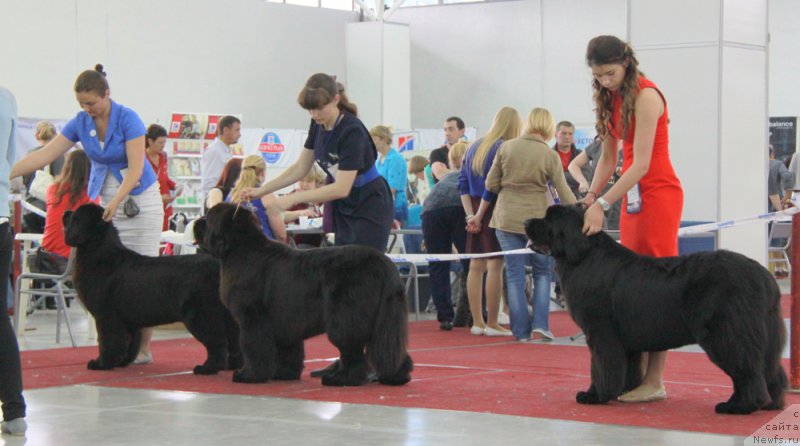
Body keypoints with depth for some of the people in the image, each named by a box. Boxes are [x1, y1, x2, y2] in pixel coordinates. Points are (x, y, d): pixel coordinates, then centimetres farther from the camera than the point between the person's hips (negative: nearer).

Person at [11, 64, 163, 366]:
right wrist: (8, 175, -13)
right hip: (105, 201, 5)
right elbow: (45, 155, -4)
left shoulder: (128, 119, -17)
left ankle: (142, 347, -1)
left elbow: (135, 168, -22)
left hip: (139, 199, -5)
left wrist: (116, 201, -34)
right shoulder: (80, 123, -2)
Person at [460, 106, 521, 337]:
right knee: (495, 266, -4)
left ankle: (477, 322, 13)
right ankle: (492, 324, -3)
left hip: (475, 210, 8)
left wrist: (470, 214, 4)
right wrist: (479, 216, -9)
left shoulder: (474, 147, 14)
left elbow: (463, 183, 10)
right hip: (494, 210, -8)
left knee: (476, 266, 9)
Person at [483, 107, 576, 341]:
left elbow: (491, 185, 2)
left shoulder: (505, 148, -1)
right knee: (543, 271, 15)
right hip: (537, 219, -1)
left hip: (506, 218, 2)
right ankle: (540, 324, 3)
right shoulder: (550, 155, -7)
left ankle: (521, 330, 8)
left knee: (515, 275, 7)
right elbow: (563, 192, -4)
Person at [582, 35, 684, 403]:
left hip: (657, 194, -8)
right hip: (632, 195, 8)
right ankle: (636, 373, 7)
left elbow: (641, 164, -20)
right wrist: (590, 199, 4)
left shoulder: (645, 96, -14)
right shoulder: (611, 98, 11)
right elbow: (608, 157, 13)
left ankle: (654, 382, -7)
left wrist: (602, 204, -24)